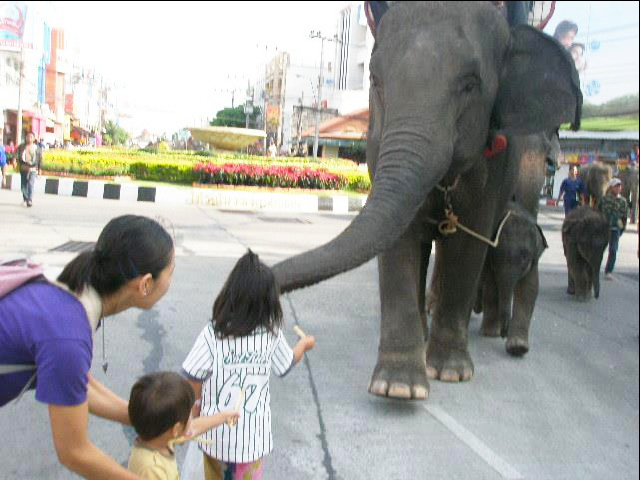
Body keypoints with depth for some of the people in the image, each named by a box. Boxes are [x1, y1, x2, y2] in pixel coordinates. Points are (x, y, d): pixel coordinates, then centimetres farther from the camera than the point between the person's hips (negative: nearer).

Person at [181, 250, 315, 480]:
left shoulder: (212, 334, -16)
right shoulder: (271, 334, -9)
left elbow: (193, 379, -14)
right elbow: (287, 364, 9)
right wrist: (304, 344, 30)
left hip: (217, 433, -1)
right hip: (254, 434, 1)